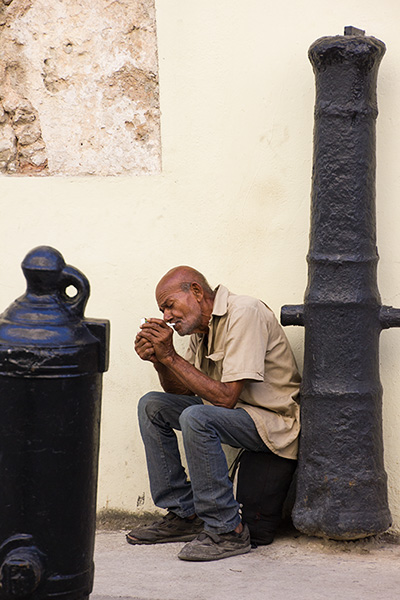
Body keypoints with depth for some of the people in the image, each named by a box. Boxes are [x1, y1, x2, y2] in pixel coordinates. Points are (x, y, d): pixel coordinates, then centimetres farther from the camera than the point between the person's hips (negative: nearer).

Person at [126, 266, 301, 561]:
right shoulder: (202, 326, 7)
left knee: (196, 418, -32)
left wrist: (171, 356, -22)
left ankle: (227, 530, -21)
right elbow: (180, 391, 13)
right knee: (152, 405, 6)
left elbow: (226, 396, -26)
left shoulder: (244, 314, -20)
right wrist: (159, 360, -6)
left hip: (275, 421, -10)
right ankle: (183, 514, 7)